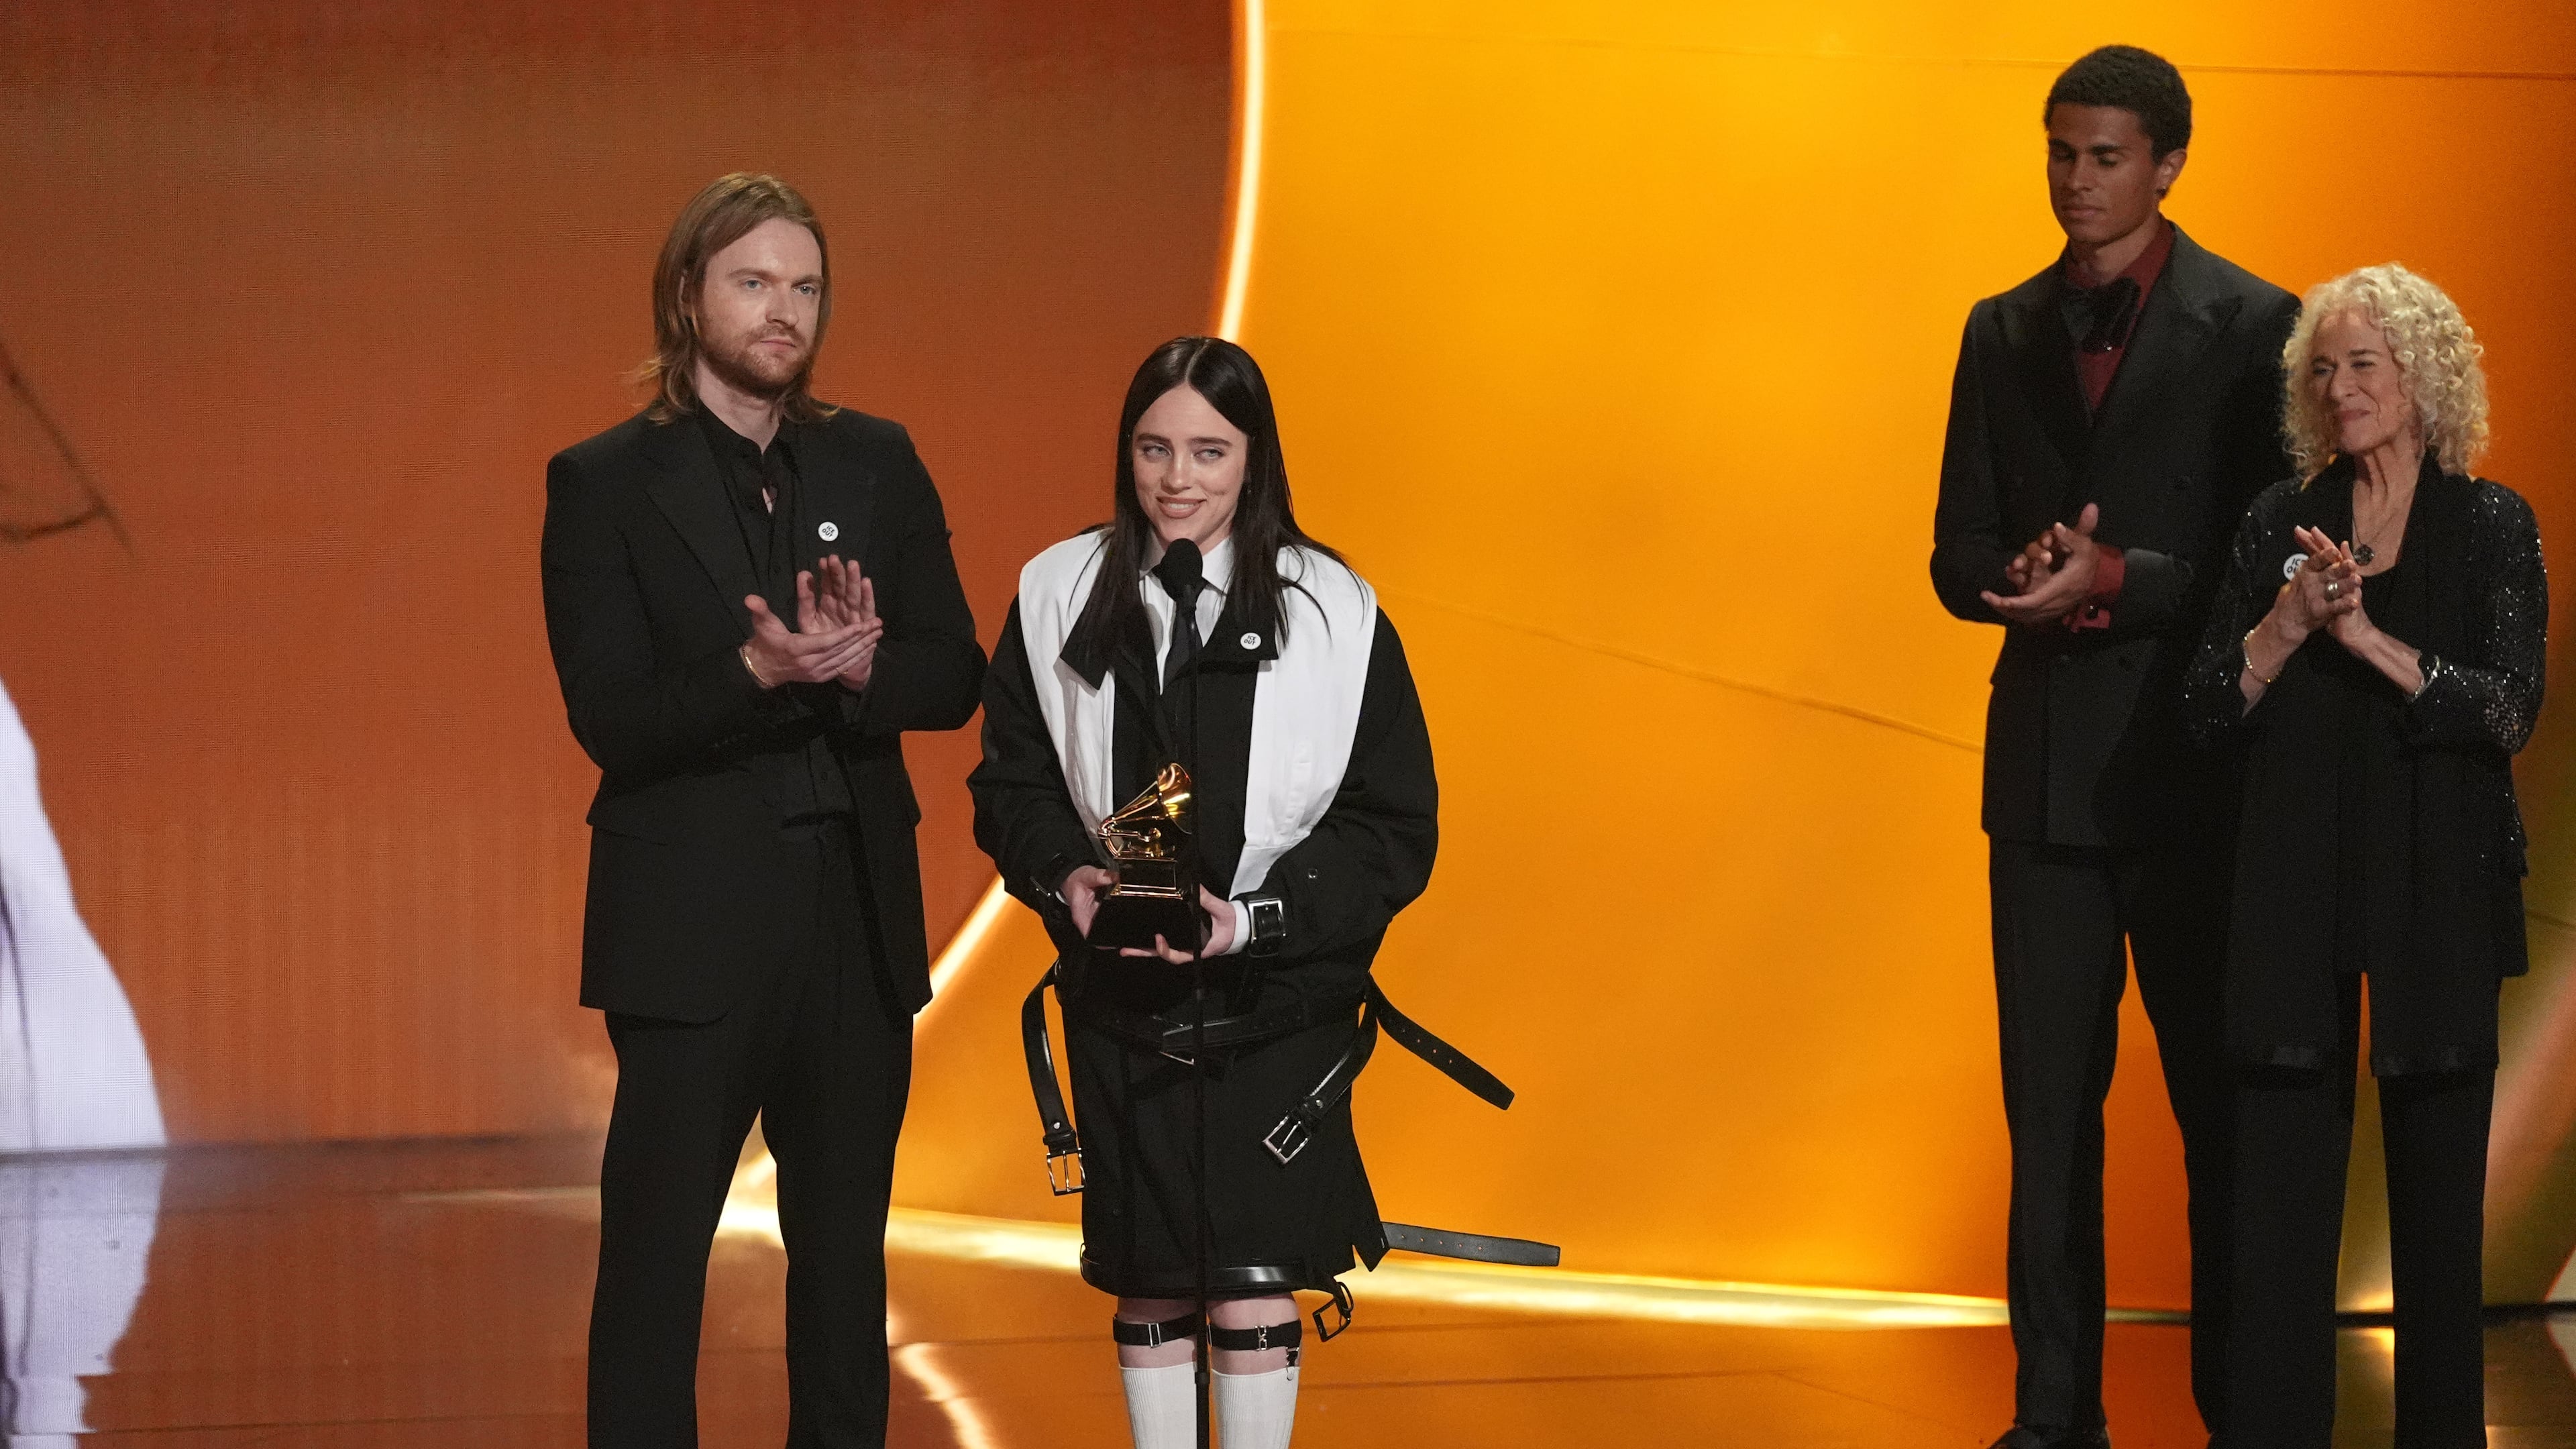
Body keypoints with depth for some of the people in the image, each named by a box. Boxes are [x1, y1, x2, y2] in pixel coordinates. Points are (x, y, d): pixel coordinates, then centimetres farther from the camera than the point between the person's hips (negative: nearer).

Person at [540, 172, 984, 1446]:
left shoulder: (878, 466, 9)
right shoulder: (604, 483, -2)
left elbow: (953, 677, 3)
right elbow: (612, 719, -11)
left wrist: (858, 667, -18)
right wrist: (761, 671, -27)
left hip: (859, 917, 4)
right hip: (695, 926, -4)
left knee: (844, 1248, 12)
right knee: (656, 1248, -2)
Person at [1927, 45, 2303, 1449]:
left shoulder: (2250, 326, -4)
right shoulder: (2003, 331, 12)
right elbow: (1961, 556, 10)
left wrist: (2118, 583, -20)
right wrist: (2031, 579, -12)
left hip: (2196, 767, -4)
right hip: (2046, 766, 4)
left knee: (2224, 1106, 3)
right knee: (2048, 1107, 7)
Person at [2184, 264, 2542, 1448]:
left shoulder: (2491, 526, 1)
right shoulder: (2280, 523, 8)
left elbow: (2510, 709, -10)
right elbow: (2210, 708, 4)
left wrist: (2370, 638, -18)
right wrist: (2289, 624, -13)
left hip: (2439, 885, -2)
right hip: (2297, 883, 2)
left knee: (2436, 1173, 4)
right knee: (2280, 1167, -1)